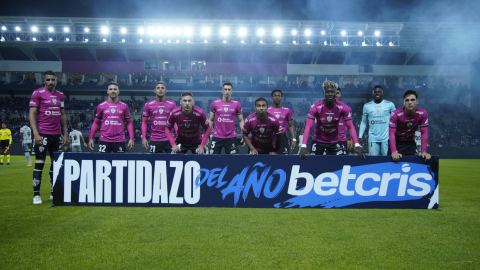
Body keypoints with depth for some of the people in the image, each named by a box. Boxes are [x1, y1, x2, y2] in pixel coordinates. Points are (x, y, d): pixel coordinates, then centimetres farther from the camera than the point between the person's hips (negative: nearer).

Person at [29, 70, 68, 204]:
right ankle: (36, 195, 2)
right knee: (39, 163, -4)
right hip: (43, 134, -6)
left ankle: (53, 193, 16)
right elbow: (32, 114, -7)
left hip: (57, 134, 6)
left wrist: (65, 133, 12)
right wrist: (35, 133, -16)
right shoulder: (38, 93, -4)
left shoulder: (60, 95, 13)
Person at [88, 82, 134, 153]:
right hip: (104, 140, 0)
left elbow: (129, 123, 9)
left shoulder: (124, 106, 6)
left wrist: (131, 138, -1)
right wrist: (91, 138, 5)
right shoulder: (101, 106, 6)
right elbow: (96, 123, 12)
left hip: (119, 141, 0)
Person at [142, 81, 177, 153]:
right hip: (154, 140, 0)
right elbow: (144, 122, 7)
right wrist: (143, 138, -2)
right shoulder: (148, 105, 4)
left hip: (169, 139, 0)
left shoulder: (172, 104, 4)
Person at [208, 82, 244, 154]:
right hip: (216, 137, 0)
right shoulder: (215, 103, 4)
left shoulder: (237, 104, 2)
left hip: (231, 137, 0)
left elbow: (241, 121, 7)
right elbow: (210, 120, 10)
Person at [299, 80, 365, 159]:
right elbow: (308, 127, -25)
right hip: (318, 141, -1)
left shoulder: (343, 107, -15)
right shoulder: (316, 107, -20)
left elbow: (350, 127, -15)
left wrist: (357, 145, -28)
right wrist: (303, 146, -37)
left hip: (334, 141, 2)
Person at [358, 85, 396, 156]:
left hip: (386, 138, -1)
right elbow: (364, 122, 15)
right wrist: (360, 136, 7)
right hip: (373, 139, 1)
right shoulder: (367, 106, 10)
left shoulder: (390, 105, 4)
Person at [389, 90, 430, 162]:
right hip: (396, 142, -2)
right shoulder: (396, 114, -23)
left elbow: (424, 133, -11)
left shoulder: (422, 113, -14)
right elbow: (392, 133, -26)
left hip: (410, 143, 3)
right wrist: (394, 152, -36)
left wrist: (424, 152, -18)